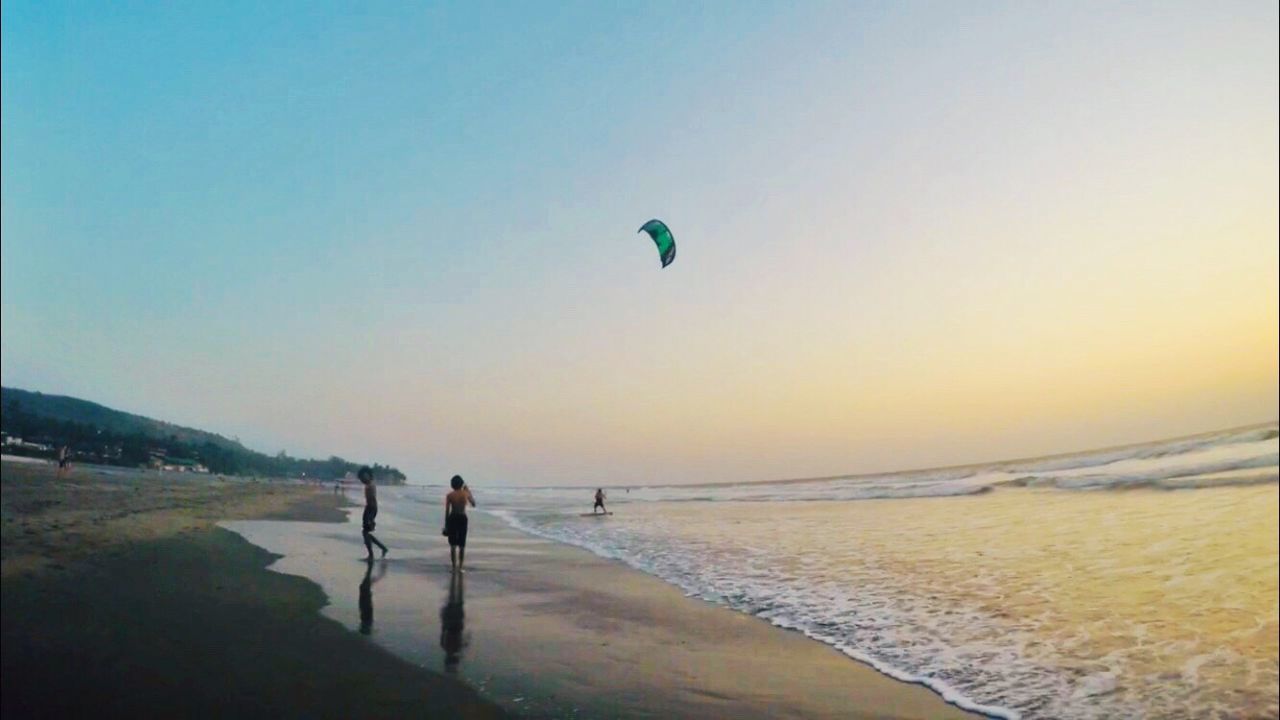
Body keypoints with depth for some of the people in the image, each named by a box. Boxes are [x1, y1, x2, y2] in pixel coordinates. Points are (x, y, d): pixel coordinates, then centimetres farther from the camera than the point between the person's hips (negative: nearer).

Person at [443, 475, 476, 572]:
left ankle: (454, 567, 7)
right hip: (463, 518, 0)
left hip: (452, 518, 0)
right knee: (462, 545, 9)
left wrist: (446, 525, 4)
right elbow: (474, 504, 13)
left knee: (453, 545, 8)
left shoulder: (449, 495, -6)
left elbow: (447, 511, -4)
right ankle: (460, 567, 9)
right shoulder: (466, 493, -3)